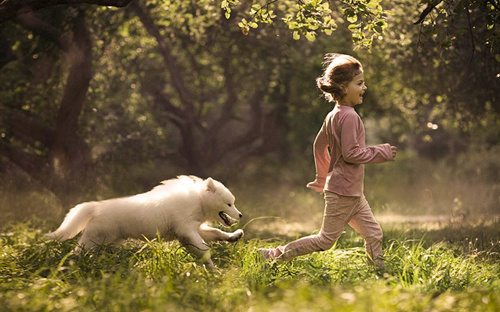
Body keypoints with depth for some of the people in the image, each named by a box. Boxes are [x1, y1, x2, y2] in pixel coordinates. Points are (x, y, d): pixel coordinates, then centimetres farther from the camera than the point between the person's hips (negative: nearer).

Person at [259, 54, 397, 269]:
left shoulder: (333, 116, 10)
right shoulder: (349, 117, -19)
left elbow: (319, 145, 19)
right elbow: (351, 153, -23)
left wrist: (322, 178, 29)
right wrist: (381, 153, -12)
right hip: (343, 191, -10)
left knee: (373, 233, 10)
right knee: (326, 240, -2)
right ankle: (275, 255, 4)